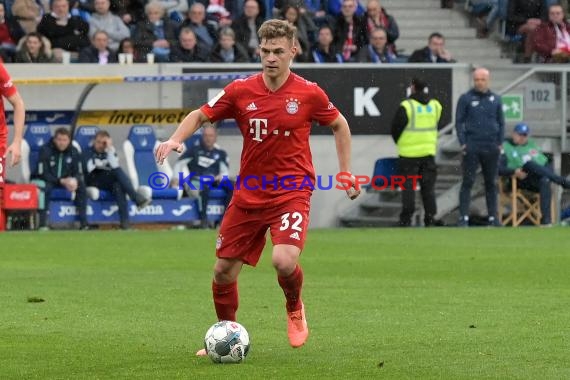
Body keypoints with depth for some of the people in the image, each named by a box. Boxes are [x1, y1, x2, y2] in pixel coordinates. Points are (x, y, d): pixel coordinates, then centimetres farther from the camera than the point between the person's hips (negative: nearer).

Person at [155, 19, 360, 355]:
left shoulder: (309, 93, -6)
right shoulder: (241, 91, -3)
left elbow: (340, 125, 11)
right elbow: (200, 115, 9)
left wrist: (346, 173, 8)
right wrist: (176, 139, -9)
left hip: (292, 192, -3)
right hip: (248, 194, 3)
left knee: (284, 261, -25)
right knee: (224, 271, 4)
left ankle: (295, 309, 10)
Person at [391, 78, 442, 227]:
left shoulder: (406, 106, -12)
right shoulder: (435, 106, 5)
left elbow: (396, 128, -6)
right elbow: (434, 126, 13)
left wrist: (399, 142, 13)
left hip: (409, 153, -4)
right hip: (429, 152, 4)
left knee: (408, 186, 0)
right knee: (428, 186, 9)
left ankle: (406, 218, -3)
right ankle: (430, 218, 8)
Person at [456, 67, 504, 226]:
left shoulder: (495, 99, 10)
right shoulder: (466, 98, 1)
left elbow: (501, 122, 13)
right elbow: (459, 122, 0)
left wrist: (500, 143, 4)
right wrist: (462, 143, -8)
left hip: (491, 148, 3)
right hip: (472, 147, -3)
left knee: (491, 183, 8)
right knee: (468, 182, -5)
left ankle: (493, 217, 13)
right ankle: (464, 217, -5)